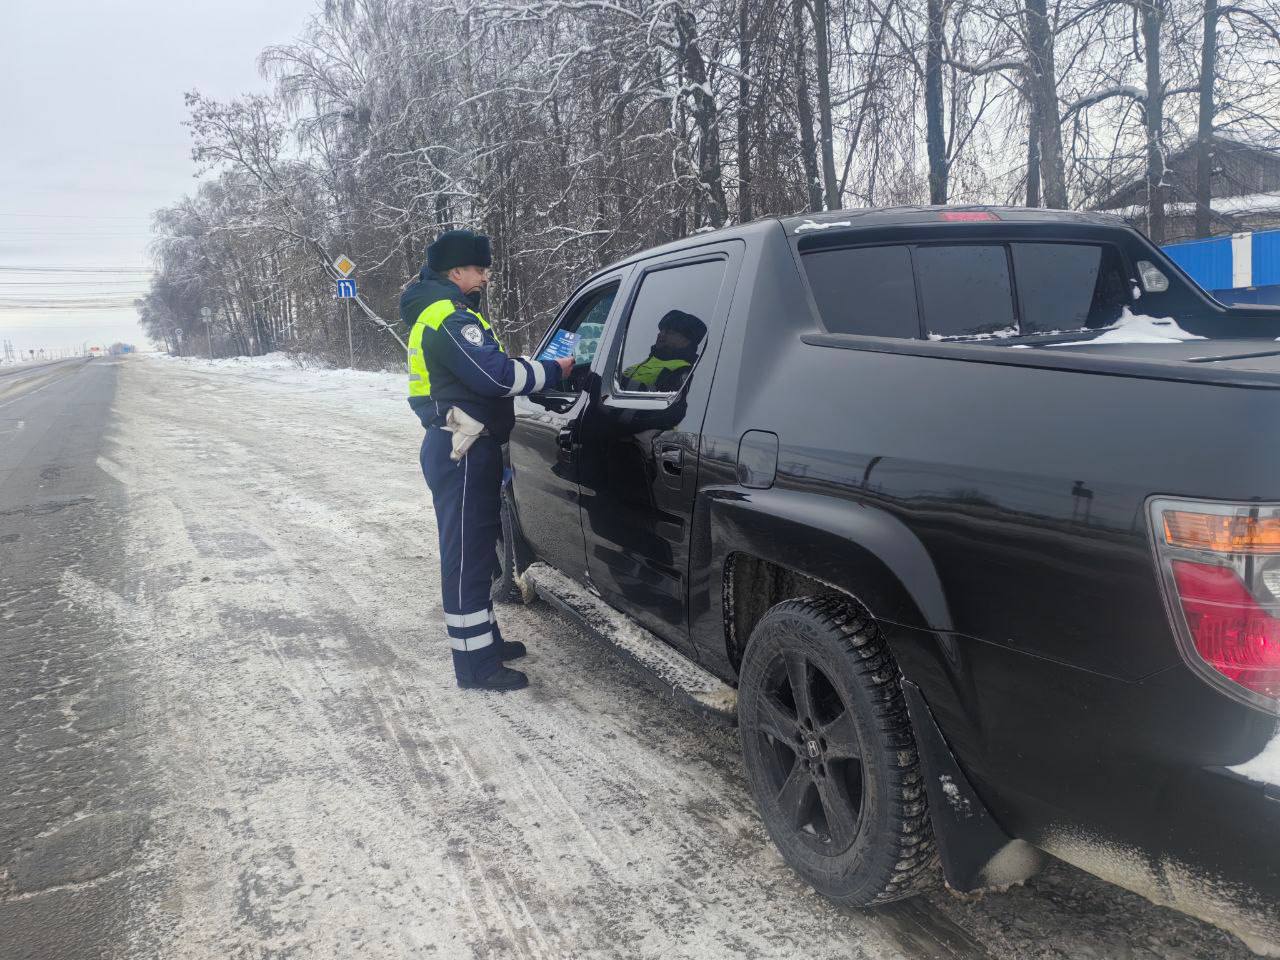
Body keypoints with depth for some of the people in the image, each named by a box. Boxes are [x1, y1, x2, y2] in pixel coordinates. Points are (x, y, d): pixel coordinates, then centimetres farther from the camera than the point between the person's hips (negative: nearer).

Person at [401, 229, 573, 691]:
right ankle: (476, 663, 0)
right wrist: (553, 370, -13)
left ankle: (484, 640, 31)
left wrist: (533, 367, 7)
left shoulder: (441, 311, 20)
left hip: (462, 448, 11)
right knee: (467, 553, -6)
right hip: (462, 451, -11)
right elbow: (495, 375, -23)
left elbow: (482, 369, 19)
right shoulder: (449, 316, -15)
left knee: (475, 548, 18)